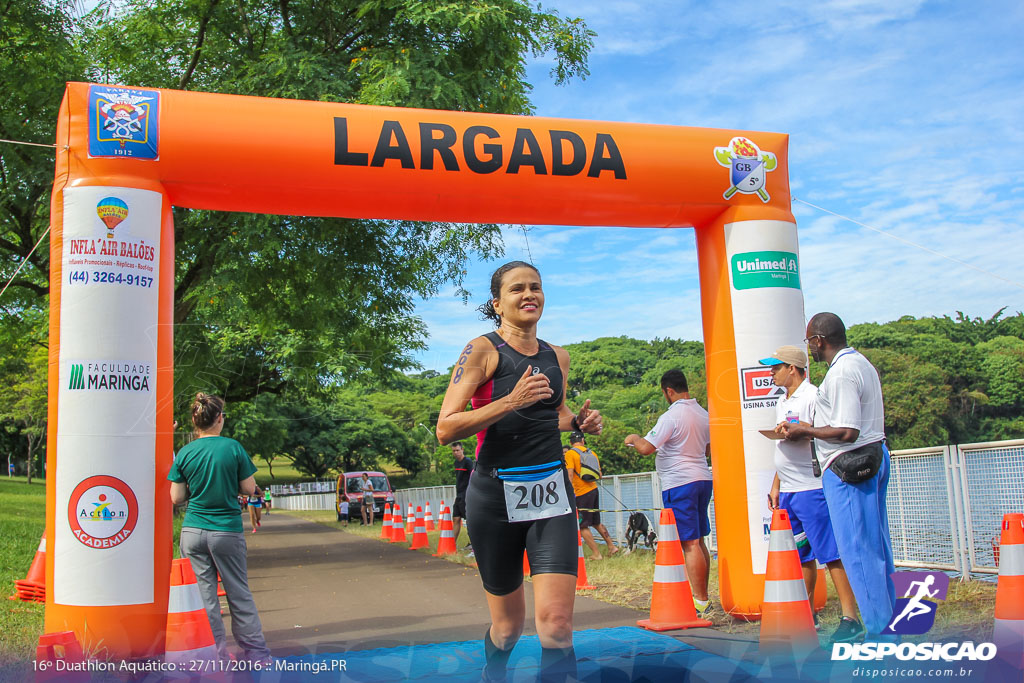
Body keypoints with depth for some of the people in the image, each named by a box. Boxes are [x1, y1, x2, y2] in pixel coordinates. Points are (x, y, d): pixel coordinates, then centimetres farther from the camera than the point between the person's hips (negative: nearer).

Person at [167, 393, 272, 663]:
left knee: (204, 596, 8)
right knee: (239, 593, 10)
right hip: (227, 531, -1)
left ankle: (215, 655, 13)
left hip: (193, 532, 1)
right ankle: (257, 653, 16)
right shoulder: (233, 448, -6)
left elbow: (176, 498, 2)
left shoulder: (185, 453, -1)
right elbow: (249, 489, -2)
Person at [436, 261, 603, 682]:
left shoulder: (557, 357, 11)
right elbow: (445, 429, -14)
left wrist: (578, 422, 6)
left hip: (551, 493, 3)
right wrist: (512, 400, -23)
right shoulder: (483, 350, -6)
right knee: (508, 626, 12)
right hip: (496, 495, -3)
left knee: (556, 623, -13)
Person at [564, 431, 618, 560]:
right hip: (594, 490, 7)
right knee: (596, 522, 21)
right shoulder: (592, 453, 11)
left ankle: (596, 554, 1)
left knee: (582, 526, 1)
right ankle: (611, 546, 23)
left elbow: (570, 475, -17)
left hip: (582, 493, -7)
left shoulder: (570, 454, -7)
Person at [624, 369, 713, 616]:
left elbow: (646, 448, -19)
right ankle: (702, 596, 21)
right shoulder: (703, 415, 11)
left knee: (689, 543, -6)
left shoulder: (671, 417, -15)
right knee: (699, 541, 15)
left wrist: (634, 438, 1)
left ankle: (701, 602, -5)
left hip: (679, 484, -9)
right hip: (703, 478, 9)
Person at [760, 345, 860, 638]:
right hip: (788, 492, 9)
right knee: (800, 555, 12)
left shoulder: (812, 397, -9)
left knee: (830, 553, -7)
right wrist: (776, 487, 22)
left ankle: (849, 617, -3)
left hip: (812, 488, -9)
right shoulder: (782, 403, 19)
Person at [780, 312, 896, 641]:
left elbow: (847, 432, -23)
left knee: (857, 550, -3)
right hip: (873, 457, 10)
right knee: (876, 545, 14)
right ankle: (889, 619, 22)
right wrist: (813, 429, 18)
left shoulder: (841, 372, -18)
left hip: (848, 466, -10)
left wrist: (805, 431, -10)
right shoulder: (862, 363, 15)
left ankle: (878, 628, 4)